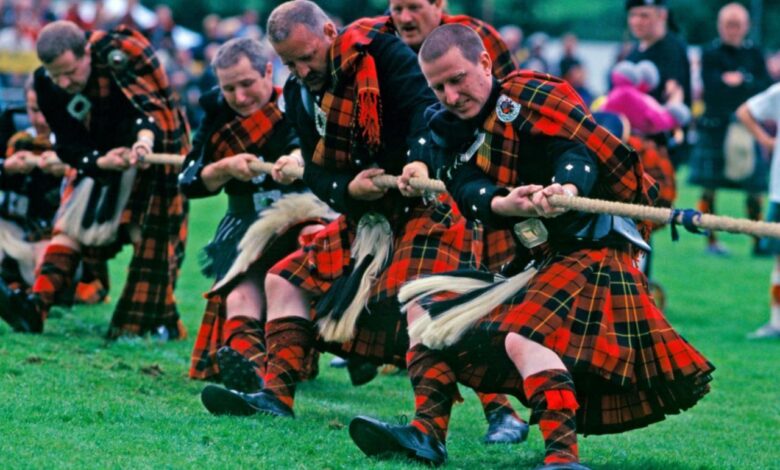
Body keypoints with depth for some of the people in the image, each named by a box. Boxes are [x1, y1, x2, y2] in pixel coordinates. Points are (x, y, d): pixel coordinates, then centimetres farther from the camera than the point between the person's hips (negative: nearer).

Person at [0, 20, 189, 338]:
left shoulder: (123, 53, -30)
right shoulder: (48, 85, -16)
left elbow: (157, 104, -31)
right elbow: (70, 146, -14)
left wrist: (146, 138, -51)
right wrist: (101, 162, -33)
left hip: (152, 149, -4)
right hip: (100, 158, 4)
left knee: (151, 237, -5)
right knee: (71, 225, -5)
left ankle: (163, 321, 5)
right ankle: (36, 306, -12)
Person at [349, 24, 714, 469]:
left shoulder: (531, 94, -11)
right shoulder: (450, 127, 9)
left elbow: (578, 148, -27)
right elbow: (467, 190, -9)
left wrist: (566, 187, -50)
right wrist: (504, 204, -32)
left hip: (587, 249, -9)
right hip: (523, 261, 9)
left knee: (522, 336, -32)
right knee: (425, 309, 10)